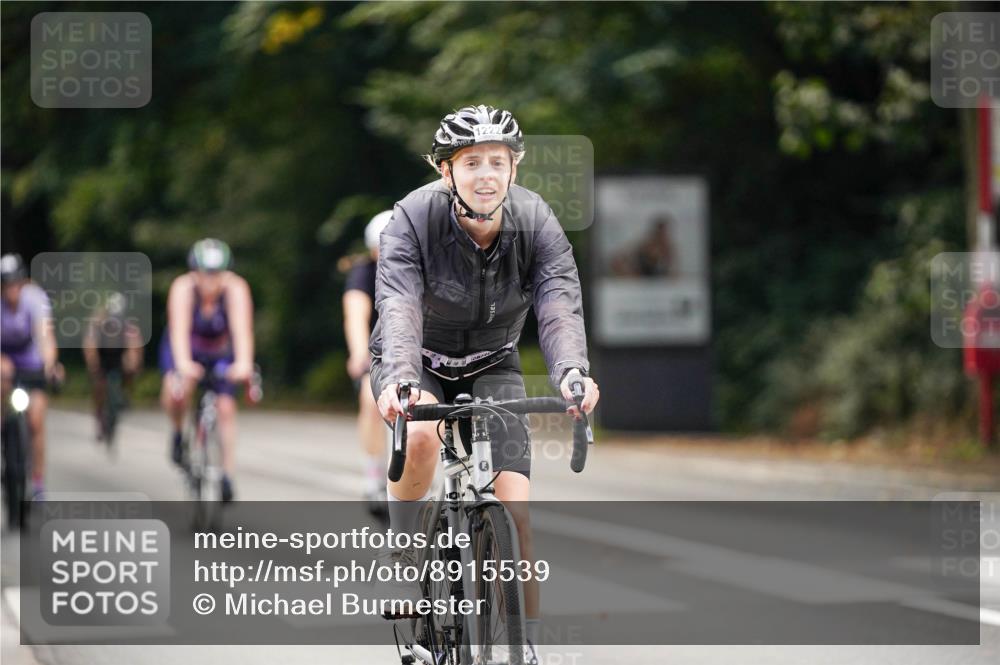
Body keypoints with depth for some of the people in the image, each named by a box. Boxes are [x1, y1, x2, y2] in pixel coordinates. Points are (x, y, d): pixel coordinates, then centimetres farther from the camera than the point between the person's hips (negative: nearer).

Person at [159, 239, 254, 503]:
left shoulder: (236, 288, -31)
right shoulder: (183, 288, -32)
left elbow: (242, 328, -43)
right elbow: (179, 330, -44)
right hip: (186, 350, -1)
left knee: (226, 408, -12)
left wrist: (243, 362, -61)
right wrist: (183, 363, -61)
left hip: (221, 353, 1)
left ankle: (227, 475, -1)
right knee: (176, 388, -31)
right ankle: (178, 432, -1)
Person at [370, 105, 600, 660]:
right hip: (420, 361, -2)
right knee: (420, 435, -36)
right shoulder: (413, 219, -26)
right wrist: (400, 382, -58)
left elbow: (560, 308, -32)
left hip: (492, 365, 2)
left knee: (514, 510, -12)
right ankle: (404, 549, -10)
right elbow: (398, 309, -38)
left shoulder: (537, 224, -20)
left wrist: (571, 374, -53)